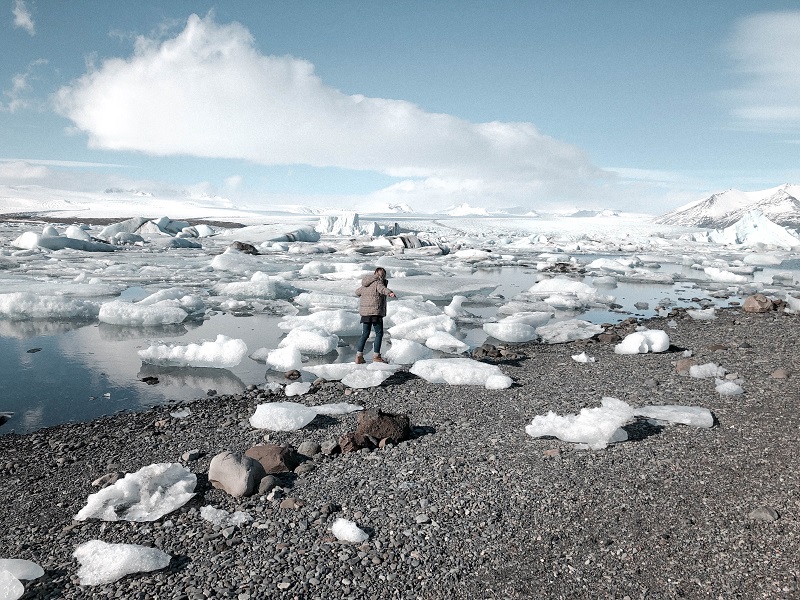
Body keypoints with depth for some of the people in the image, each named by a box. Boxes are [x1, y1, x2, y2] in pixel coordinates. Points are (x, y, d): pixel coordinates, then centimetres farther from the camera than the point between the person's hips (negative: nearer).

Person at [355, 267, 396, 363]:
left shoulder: (365, 285, 16)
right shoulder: (378, 282, -7)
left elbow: (357, 292, 33)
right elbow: (382, 288, -31)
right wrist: (389, 293, -50)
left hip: (365, 313, 7)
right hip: (375, 313, -7)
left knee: (365, 334, 13)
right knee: (379, 333, 4)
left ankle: (359, 356, 10)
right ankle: (376, 356, 3)